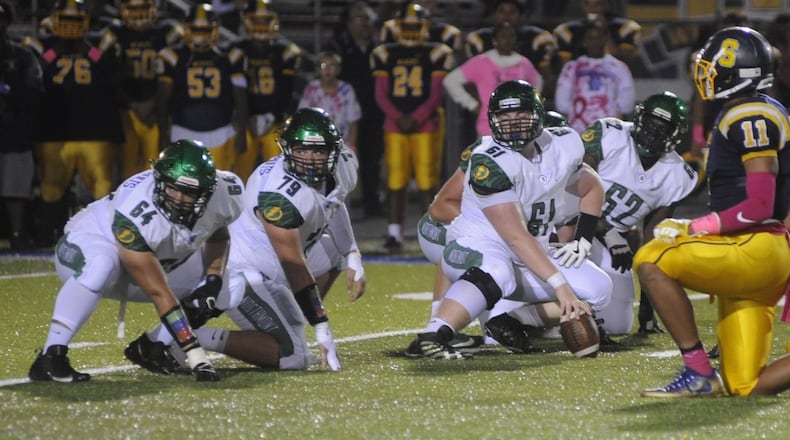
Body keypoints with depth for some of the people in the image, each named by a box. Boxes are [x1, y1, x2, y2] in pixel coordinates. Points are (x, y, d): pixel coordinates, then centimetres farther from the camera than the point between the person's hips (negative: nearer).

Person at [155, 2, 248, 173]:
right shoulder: (172, 57, 2)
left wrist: (242, 134, 2)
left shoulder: (230, 58, 4)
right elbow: (162, 101, 5)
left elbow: (240, 100, 6)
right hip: (183, 136, -1)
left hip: (220, 137, 1)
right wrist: (163, 136, 3)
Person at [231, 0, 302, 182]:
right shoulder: (238, 51, 4)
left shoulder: (285, 51, 2)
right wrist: (250, 119, -7)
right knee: (242, 171, 0)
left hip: (276, 124, -1)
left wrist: (273, 117, -10)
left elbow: (286, 92, 1)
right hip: (247, 123, 1)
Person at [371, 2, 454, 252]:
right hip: (394, 125, 2)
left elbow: (436, 95, -1)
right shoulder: (386, 55, 10)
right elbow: (381, 95, 7)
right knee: (395, 181, 0)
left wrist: (415, 118, -12)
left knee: (426, 180, -5)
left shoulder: (435, 54, 4)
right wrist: (398, 117, -9)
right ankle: (394, 233, 5)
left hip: (424, 125, -2)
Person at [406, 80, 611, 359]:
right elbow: (517, 238, -27)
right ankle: (429, 339, -51)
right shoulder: (489, 162, -23)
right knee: (497, 273, -42)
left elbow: (592, 189, 21)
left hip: (531, 257, 7)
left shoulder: (562, 146, -1)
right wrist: (560, 286, -31)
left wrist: (582, 241, 5)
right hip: (478, 249, -7)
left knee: (598, 290, -9)